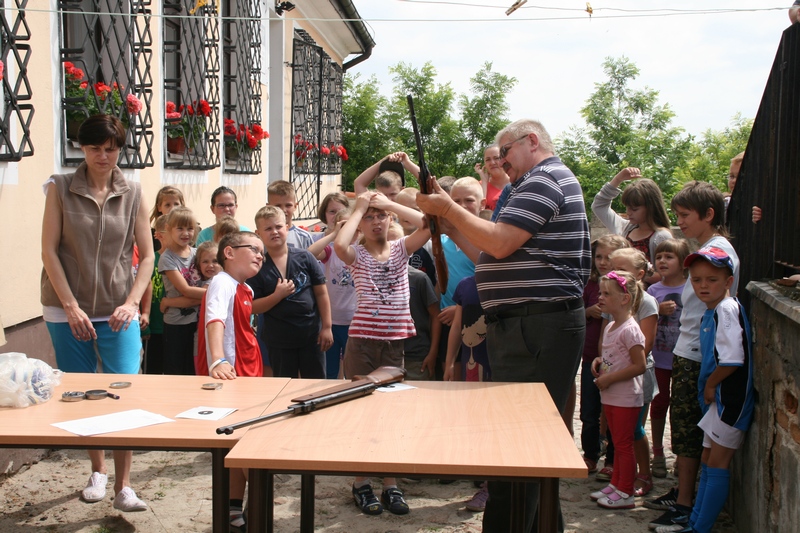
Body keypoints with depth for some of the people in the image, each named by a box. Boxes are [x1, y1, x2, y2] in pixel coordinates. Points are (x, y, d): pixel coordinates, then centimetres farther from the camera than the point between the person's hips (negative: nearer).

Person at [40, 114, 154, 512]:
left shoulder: (132, 194, 2)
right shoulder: (60, 188, -1)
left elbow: (147, 255, 4)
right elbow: (49, 251, -4)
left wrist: (131, 303, -9)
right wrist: (72, 307, -11)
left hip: (118, 313, 0)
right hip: (68, 311, 0)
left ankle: (123, 488, 2)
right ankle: (98, 471, 31)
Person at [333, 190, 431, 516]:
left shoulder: (402, 248, 7)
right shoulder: (356, 254, 0)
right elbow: (339, 244, -24)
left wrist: (390, 203, -6)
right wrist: (358, 208, -10)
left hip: (395, 341, 2)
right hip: (362, 341, -2)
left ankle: (390, 484, 17)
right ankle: (361, 483, 17)